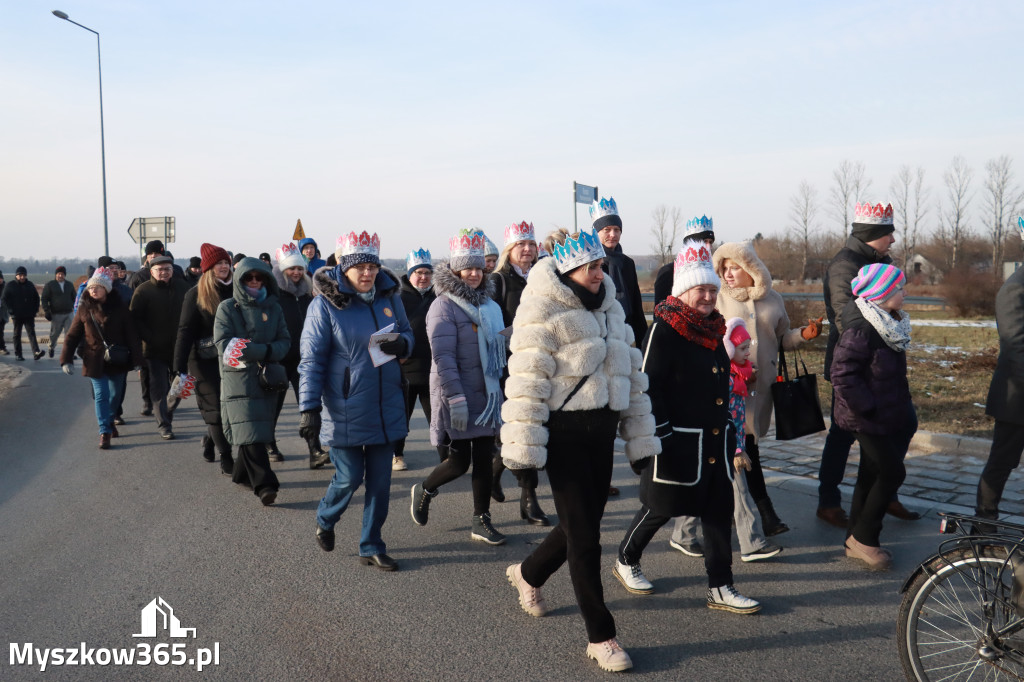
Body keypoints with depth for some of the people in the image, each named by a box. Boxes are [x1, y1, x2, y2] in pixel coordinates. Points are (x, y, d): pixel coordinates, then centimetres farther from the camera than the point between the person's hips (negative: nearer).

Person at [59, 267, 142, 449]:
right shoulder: (85, 308, -2)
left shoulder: (120, 307, -4)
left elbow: (131, 334, -3)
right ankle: (105, 432, 1)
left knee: (115, 394, 13)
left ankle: (109, 421, 37)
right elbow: (72, 335, 2)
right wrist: (66, 359, -5)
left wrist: (136, 359, -7)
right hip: (95, 360, -1)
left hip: (117, 359, 1)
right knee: (101, 395, -4)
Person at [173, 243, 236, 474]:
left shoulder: (235, 290, 5)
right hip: (205, 360, -3)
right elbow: (185, 331, -7)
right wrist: (179, 368, -14)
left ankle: (211, 439, 35)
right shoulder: (195, 294, -4)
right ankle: (226, 459, 8)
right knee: (216, 408, -2)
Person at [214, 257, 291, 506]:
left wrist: (259, 350, -15)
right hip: (238, 380, -4)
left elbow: (284, 341, 6)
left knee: (259, 430, 8)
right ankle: (264, 485, -12)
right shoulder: (227, 308, 0)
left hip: (267, 379, 4)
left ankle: (242, 474, 28)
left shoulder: (273, 308, 11)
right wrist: (263, 351, -16)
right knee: (250, 433, -10)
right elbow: (223, 344, -11)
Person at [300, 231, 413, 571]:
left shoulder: (389, 296, 3)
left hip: (386, 406, 4)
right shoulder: (324, 304, -9)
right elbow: (311, 358, -9)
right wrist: (309, 408, -13)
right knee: (349, 476, 1)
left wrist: (401, 343, -10)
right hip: (347, 408, -4)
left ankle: (371, 547, 24)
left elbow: (407, 333, 15)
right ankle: (325, 519, 34)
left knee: (380, 479, 8)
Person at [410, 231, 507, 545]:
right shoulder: (444, 306, -11)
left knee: (483, 459, 8)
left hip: (486, 394, 6)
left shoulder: (488, 304, 12)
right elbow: (442, 356, -17)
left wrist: (498, 388, 17)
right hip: (457, 396, -6)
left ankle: (481, 521, 18)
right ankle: (424, 491, 28)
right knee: (459, 462, -1)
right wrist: (456, 398, -23)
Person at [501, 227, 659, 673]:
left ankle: (528, 573, 44)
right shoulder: (542, 311, -10)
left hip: (601, 428, 7)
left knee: (585, 521, 15)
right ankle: (600, 636, 11)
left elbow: (631, 374, 15)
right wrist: (524, 448, -18)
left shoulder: (610, 309, 12)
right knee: (583, 532, -2)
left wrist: (640, 440, 13)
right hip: (563, 431, -7)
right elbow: (527, 381, -15)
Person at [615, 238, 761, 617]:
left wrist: (728, 429, 21)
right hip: (678, 440, -7)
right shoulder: (664, 329, -12)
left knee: (719, 509, 7)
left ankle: (720, 588, 17)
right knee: (660, 507, 6)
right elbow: (648, 386, -15)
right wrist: (660, 436, -18)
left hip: (715, 439, 7)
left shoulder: (714, 329, 12)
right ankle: (626, 561, 30)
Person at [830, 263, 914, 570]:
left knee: (872, 475, 14)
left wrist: (904, 411, 16)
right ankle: (863, 537, 8)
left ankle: (857, 539, 25)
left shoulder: (889, 324, 9)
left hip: (889, 415, 9)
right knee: (892, 473, -6)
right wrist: (868, 407, -21)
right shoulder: (860, 330, -22)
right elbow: (842, 375, -26)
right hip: (869, 419, -9)